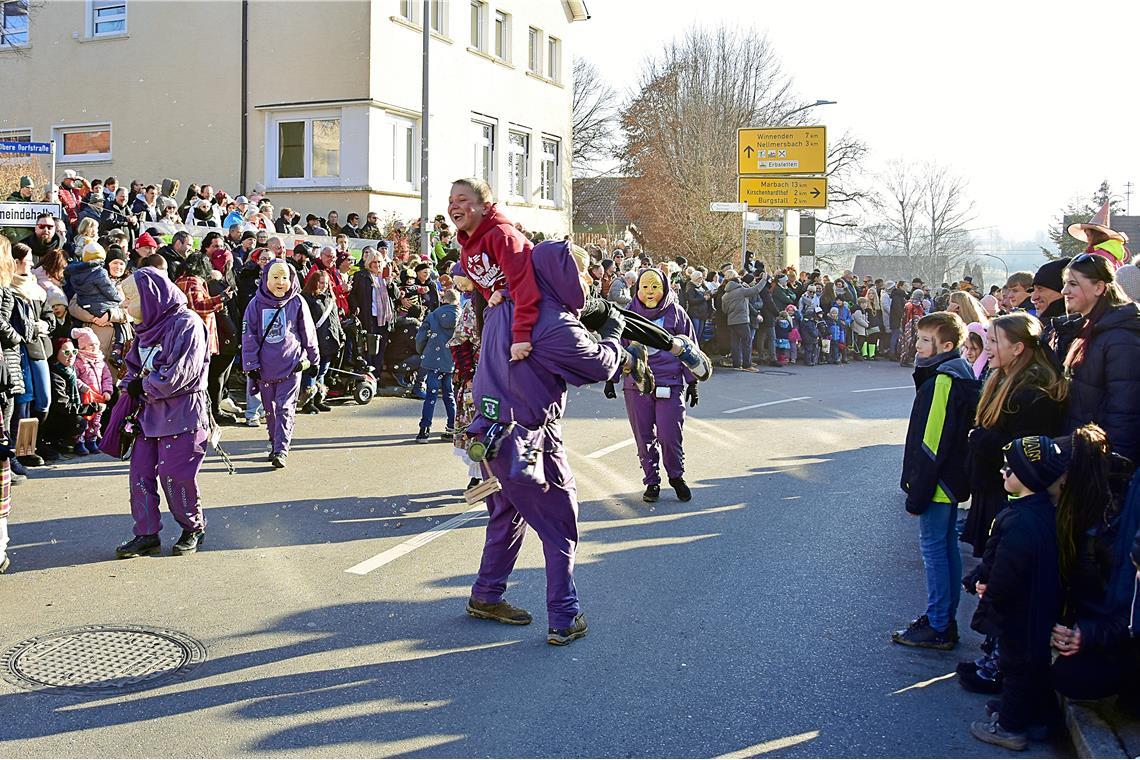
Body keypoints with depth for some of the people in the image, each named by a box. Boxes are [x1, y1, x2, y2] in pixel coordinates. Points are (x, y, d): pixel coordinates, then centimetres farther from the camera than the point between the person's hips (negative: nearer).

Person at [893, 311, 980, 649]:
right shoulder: (962, 376, 9)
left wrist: (917, 495, -18)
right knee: (947, 547, 16)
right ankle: (944, 619, 26)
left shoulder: (941, 383, -23)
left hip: (937, 483, -10)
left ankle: (938, 628, 6)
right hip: (953, 480, 10)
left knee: (934, 548, -2)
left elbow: (930, 447, -24)